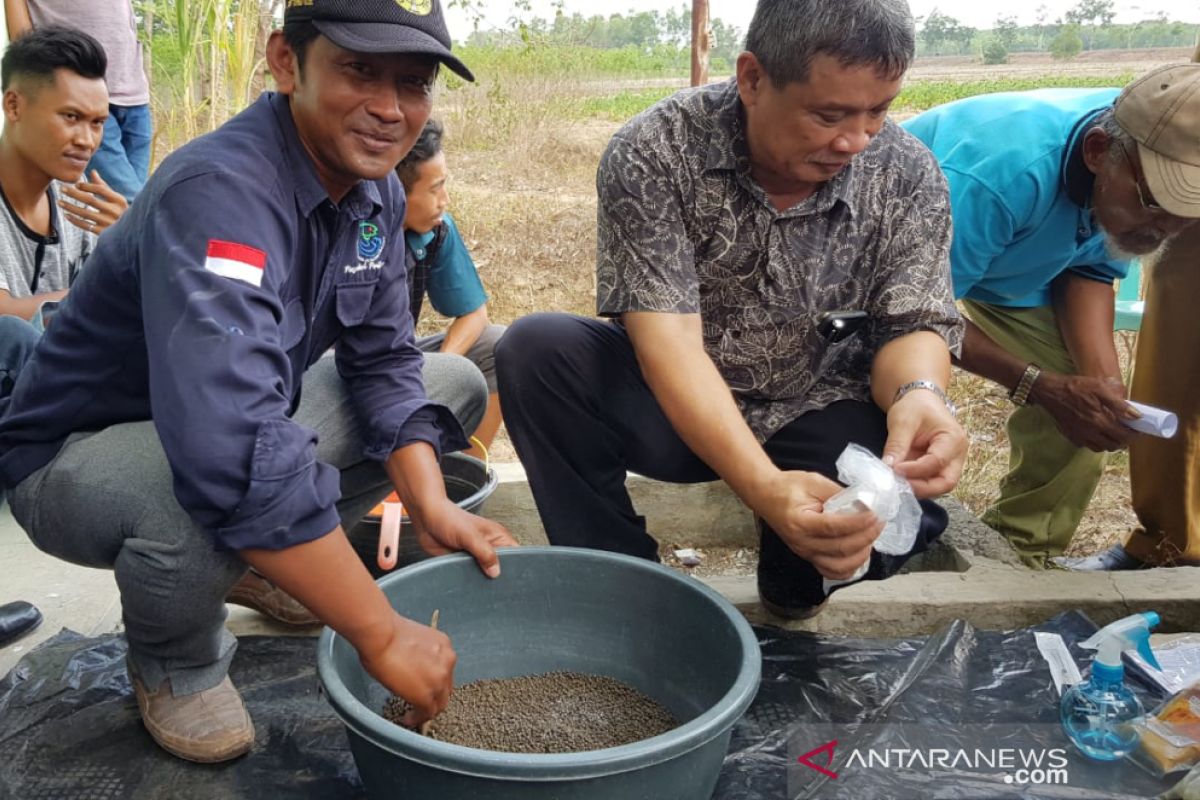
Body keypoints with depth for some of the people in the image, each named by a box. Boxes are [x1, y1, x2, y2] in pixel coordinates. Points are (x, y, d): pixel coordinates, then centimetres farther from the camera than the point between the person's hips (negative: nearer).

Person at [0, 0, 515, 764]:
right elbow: (236, 455, -45)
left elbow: (384, 362, -3)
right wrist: (382, 634, -41)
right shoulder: (218, 192, -34)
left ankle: (268, 557, 9)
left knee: (456, 383, 3)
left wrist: (432, 507, -18)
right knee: (208, 486, -41)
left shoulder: (376, 190, -8)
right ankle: (176, 664, -4)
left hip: (251, 420, 8)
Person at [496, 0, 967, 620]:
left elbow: (915, 327, -12)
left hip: (818, 420, 1)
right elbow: (668, 342, -29)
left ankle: (790, 594, 9)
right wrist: (764, 486, -44)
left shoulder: (910, 177, -11)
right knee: (536, 350, -25)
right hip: (675, 406, -1)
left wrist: (919, 394, -39)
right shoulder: (652, 155, -21)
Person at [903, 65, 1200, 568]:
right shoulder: (1000, 175, -43)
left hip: (1007, 264, 6)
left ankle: (1024, 557, 14)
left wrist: (1102, 377, -23)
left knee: (1084, 411, -5)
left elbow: (1089, 270, -7)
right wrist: (1041, 386, -35)